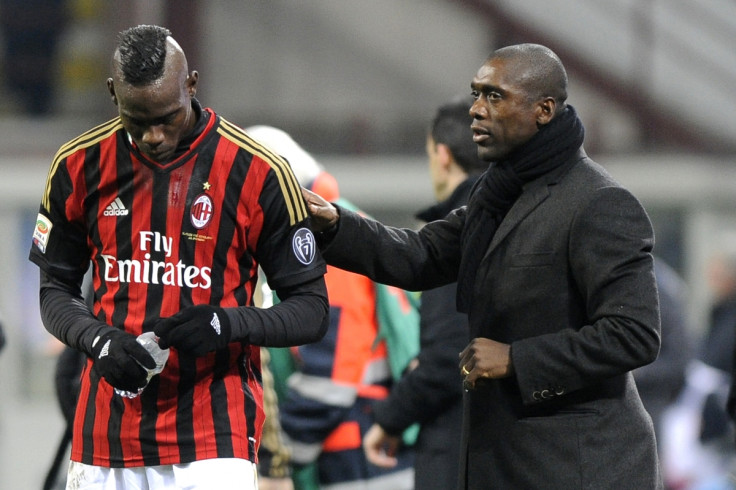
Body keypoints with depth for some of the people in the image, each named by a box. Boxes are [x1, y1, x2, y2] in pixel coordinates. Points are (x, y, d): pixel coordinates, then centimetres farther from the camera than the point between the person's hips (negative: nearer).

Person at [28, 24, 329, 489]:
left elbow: (311, 311, 0)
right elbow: (57, 291, 14)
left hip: (212, 431, -3)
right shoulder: (80, 166, 4)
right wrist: (97, 341, -8)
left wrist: (226, 324, -18)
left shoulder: (255, 171, -5)